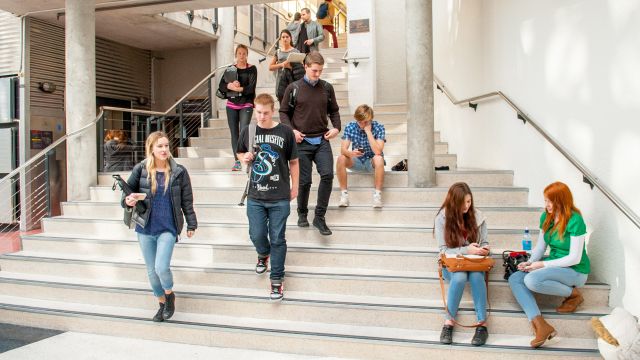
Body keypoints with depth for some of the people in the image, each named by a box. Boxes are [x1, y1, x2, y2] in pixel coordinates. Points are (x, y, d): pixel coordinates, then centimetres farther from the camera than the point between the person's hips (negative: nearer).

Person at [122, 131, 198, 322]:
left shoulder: (179, 172, -4)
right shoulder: (140, 169, -2)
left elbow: (187, 201, 1)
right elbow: (128, 191, 5)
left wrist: (191, 224, 2)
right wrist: (128, 200, -18)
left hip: (168, 228, -3)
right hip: (145, 229, 3)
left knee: (161, 268, -14)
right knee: (151, 270, 12)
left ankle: (170, 295, 17)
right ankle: (162, 303, 33)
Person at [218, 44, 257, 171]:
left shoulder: (252, 69, 1)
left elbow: (251, 88, -10)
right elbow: (221, 86, 2)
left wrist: (237, 88, -17)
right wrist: (230, 85, -18)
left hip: (246, 105, -3)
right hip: (232, 105, 4)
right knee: (234, 134, 4)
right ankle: (237, 161, 9)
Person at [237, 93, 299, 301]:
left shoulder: (285, 132, -5)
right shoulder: (248, 132, 2)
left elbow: (293, 162, 4)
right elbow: (240, 153, 18)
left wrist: (295, 187, 6)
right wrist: (245, 158, -5)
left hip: (280, 198, -2)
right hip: (255, 197, 2)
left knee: (277, 239, 3)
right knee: (256, 235, 8)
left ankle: (277, 279, 17)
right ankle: (263, 254, 43)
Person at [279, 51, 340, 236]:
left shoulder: (327, 88, 6)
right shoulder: (294, 88, -1)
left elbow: (334, 110, 17)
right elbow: (283, 112, 6)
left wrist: (336, 127, 0)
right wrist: (291, 130, -9)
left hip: (322, 140, 2)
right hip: (302, 141, -2)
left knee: (328, 175, -13)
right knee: (304, 181, 3)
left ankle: (319, 217, 0)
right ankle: (302, 213, 27)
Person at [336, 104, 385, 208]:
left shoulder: (378, 127, -15)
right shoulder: (350, 127, -9)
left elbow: (378, 151, -27)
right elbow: (343, 149, -16)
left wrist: (368, 131, -27)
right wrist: (351, 153, -40)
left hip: (372, 162, -2)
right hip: (356, 162, 2)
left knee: (379, 158, -35)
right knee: (341, 159, -27)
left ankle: (377, 194, -28)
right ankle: (344, 193, -19)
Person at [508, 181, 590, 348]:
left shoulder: (575, 220, -18)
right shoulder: (546, 217, 3)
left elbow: (575, 258, -19)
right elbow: (540, 247, 8)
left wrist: (542, 264, -21)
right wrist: (530, 262, -12)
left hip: (575, 270, -7)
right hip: (554, 265, 8)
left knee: (532, 280, -31)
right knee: (514, 279, -15)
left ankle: (573, 294, -6)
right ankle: (540, 325, -28)